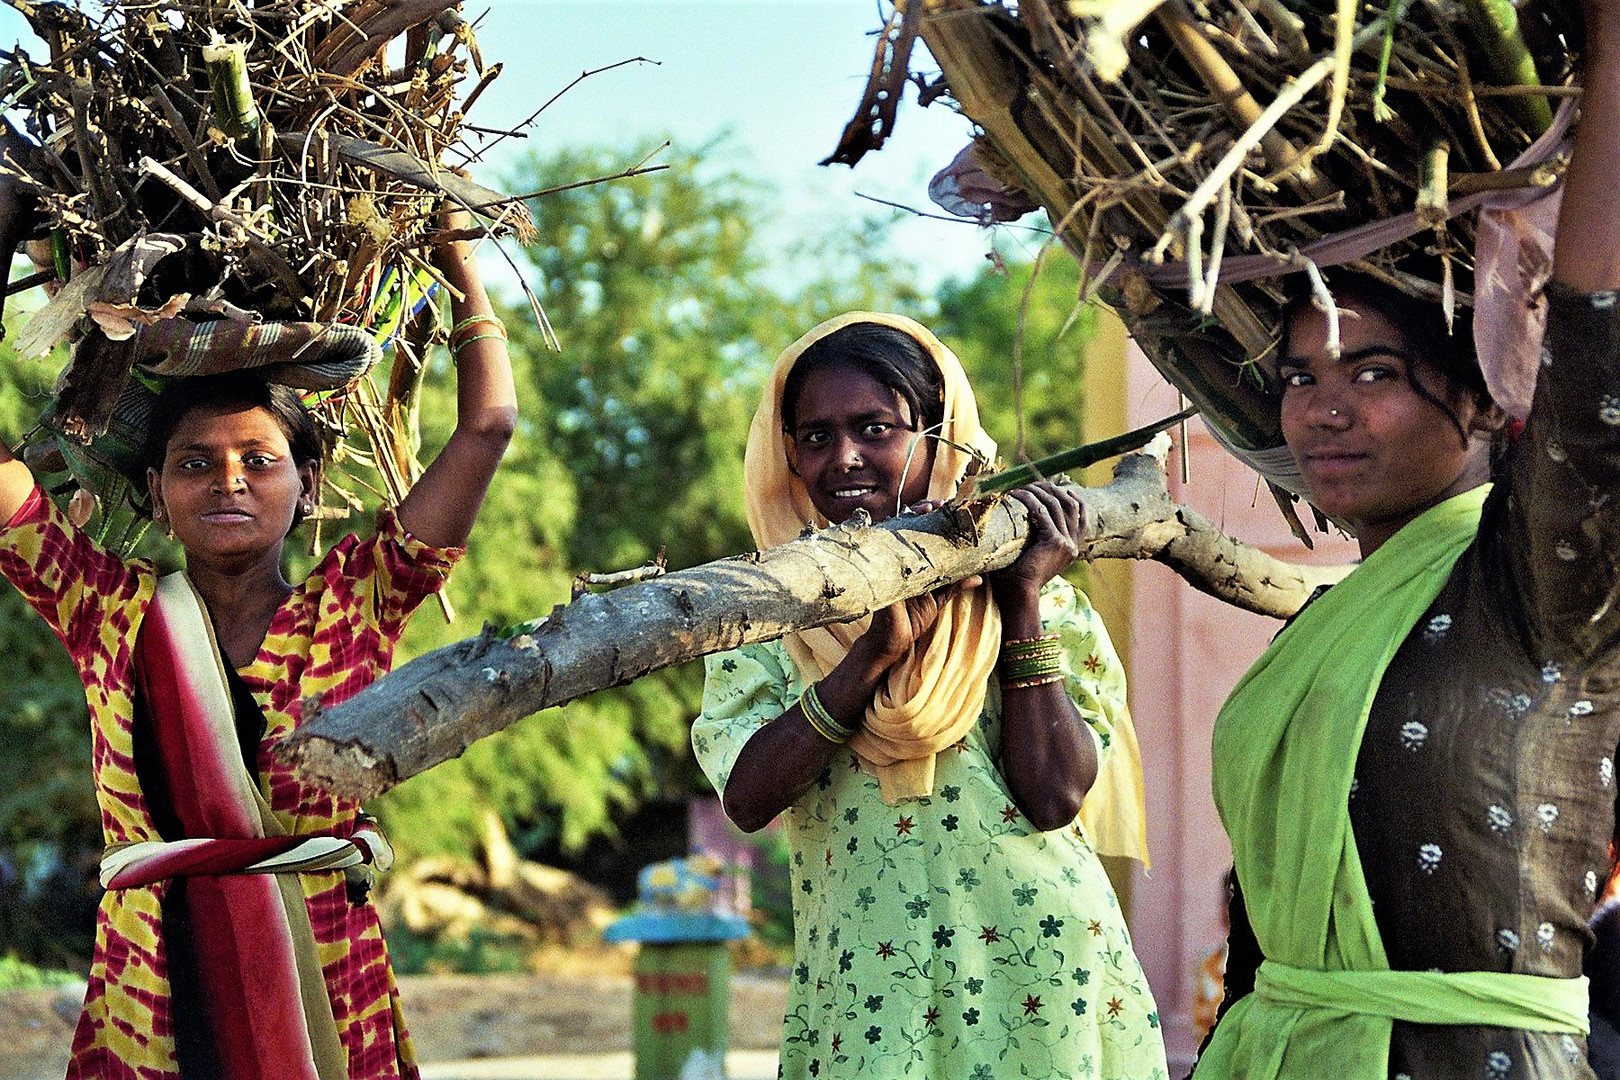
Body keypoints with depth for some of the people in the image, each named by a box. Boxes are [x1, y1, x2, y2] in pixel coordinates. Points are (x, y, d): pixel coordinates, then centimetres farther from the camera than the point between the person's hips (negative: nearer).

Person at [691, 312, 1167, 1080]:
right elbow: (747, 797, -11)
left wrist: (1023, 599, -9)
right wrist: (876, 649, -18)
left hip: (1039, 981, 0)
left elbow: (1053, 798, -10)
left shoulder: (1039, 598, 3)